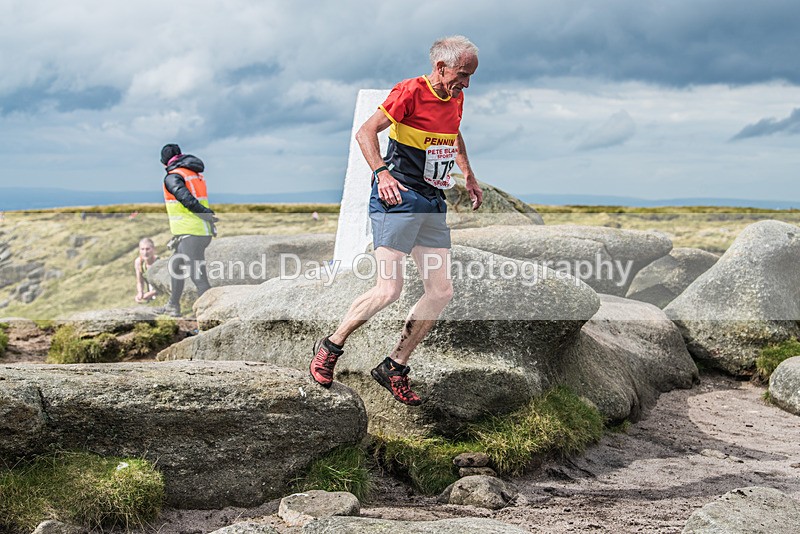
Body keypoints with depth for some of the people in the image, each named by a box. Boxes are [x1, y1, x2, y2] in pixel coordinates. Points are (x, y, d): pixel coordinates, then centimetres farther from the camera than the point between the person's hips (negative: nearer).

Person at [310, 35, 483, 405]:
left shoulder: (455, 98, 13)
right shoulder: (411, 91, -11)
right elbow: (365, 132, -18)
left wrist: (468, 175, 30)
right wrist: (381, 172, -32)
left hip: (433, 203, 8)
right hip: (397, 197, -8)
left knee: (441, 291, 2)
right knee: (389, 290, -15)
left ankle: (394, 368, 14)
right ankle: (329, 348, 7)